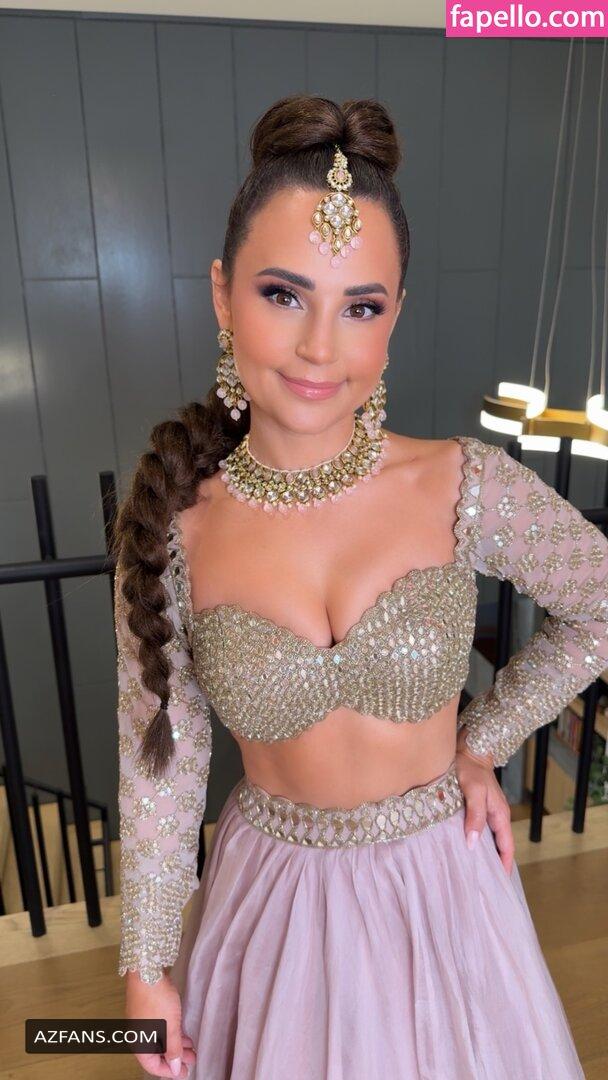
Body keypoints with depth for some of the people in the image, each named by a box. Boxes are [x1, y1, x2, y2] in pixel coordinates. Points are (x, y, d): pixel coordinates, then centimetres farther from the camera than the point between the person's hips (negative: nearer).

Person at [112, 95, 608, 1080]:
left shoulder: (466, 487, -19)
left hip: (439, 878, 1)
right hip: (273, 888, 0)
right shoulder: (173, 522, -16)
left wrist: (483, 742, -1)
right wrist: (146, 965, 0)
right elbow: (158, 762, -7)